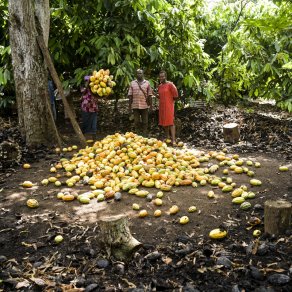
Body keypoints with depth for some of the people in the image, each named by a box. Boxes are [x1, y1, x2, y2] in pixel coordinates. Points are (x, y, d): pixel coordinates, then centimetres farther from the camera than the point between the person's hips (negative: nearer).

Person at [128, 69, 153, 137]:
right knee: (136, 122, 4)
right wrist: (129, 106, 2)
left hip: (145, 106, -1)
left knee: (145, 122, 3)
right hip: (135, 106, 1)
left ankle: (145, 135, 10)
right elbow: (130, 95, 7)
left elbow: (149, 95, 5)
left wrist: (150, 105, 0)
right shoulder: (132, 83, 8)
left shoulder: (147, 83, 6)